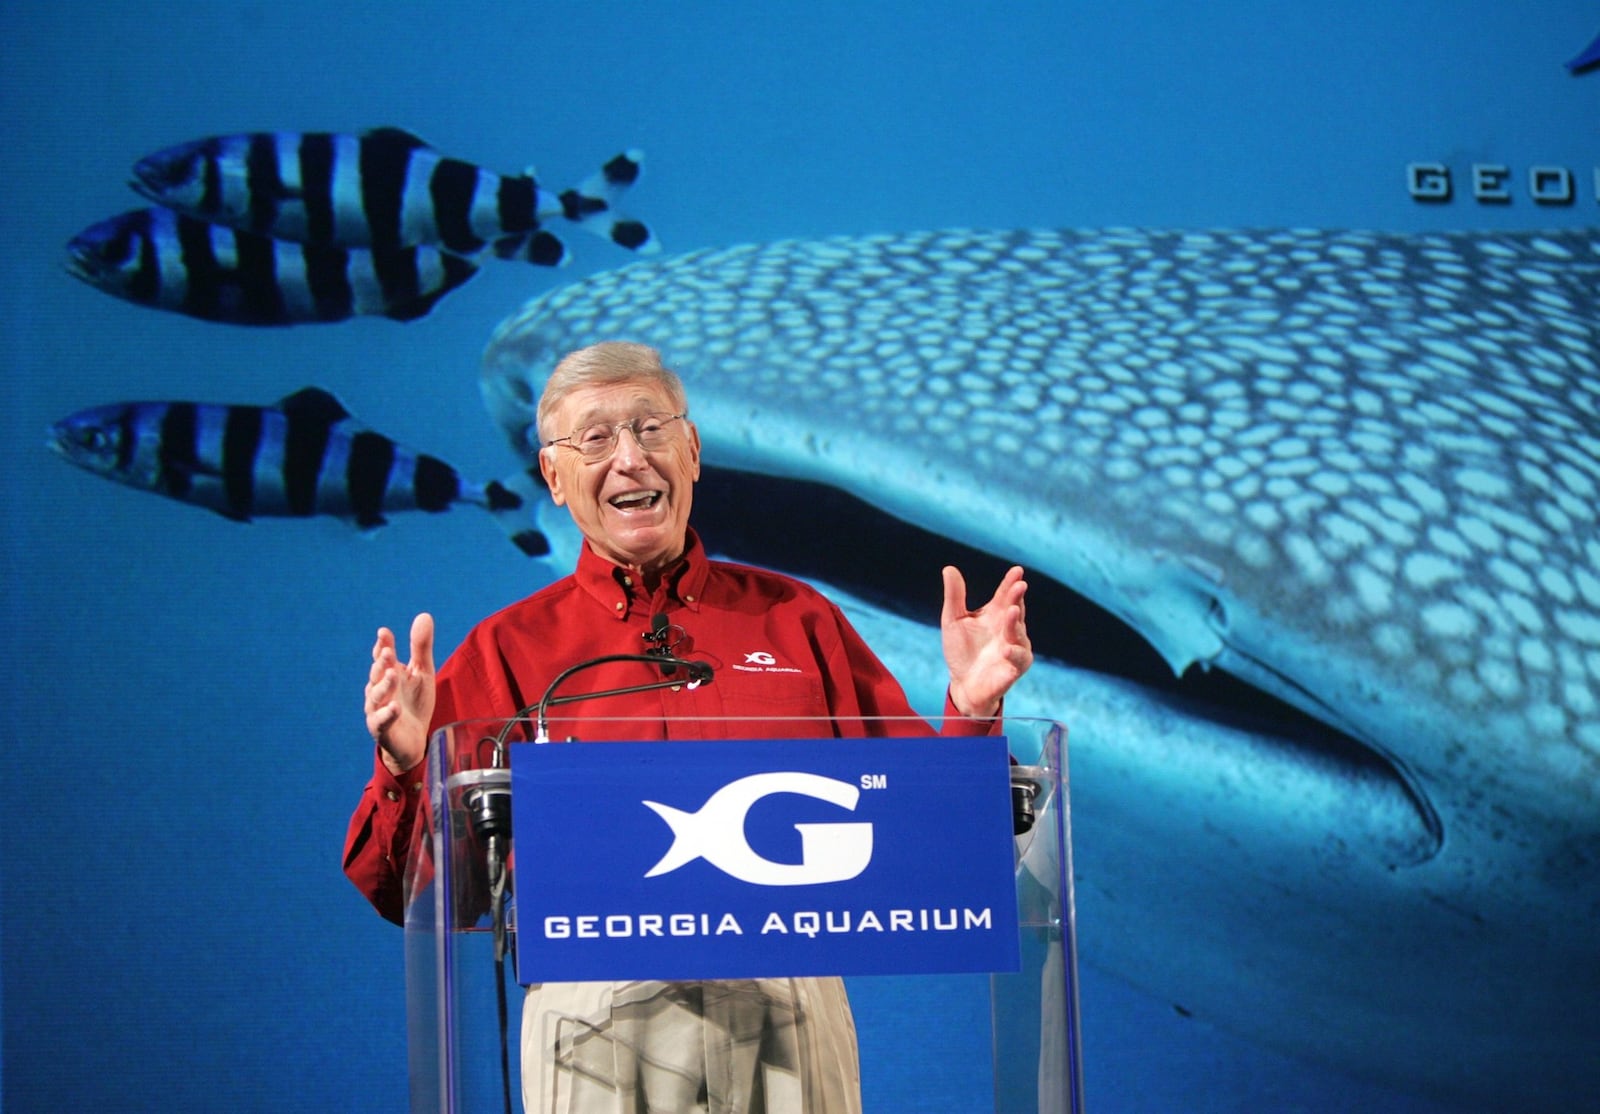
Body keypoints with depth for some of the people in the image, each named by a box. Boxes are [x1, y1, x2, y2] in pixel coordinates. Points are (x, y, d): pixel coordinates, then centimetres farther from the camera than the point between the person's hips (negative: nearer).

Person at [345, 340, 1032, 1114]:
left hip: (790, 1013, 1)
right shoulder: (508, 651, 8)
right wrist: (405, 768, -16)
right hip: (593, 1014, -1)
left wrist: (969, 708, -4)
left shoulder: (795, 618, 13)